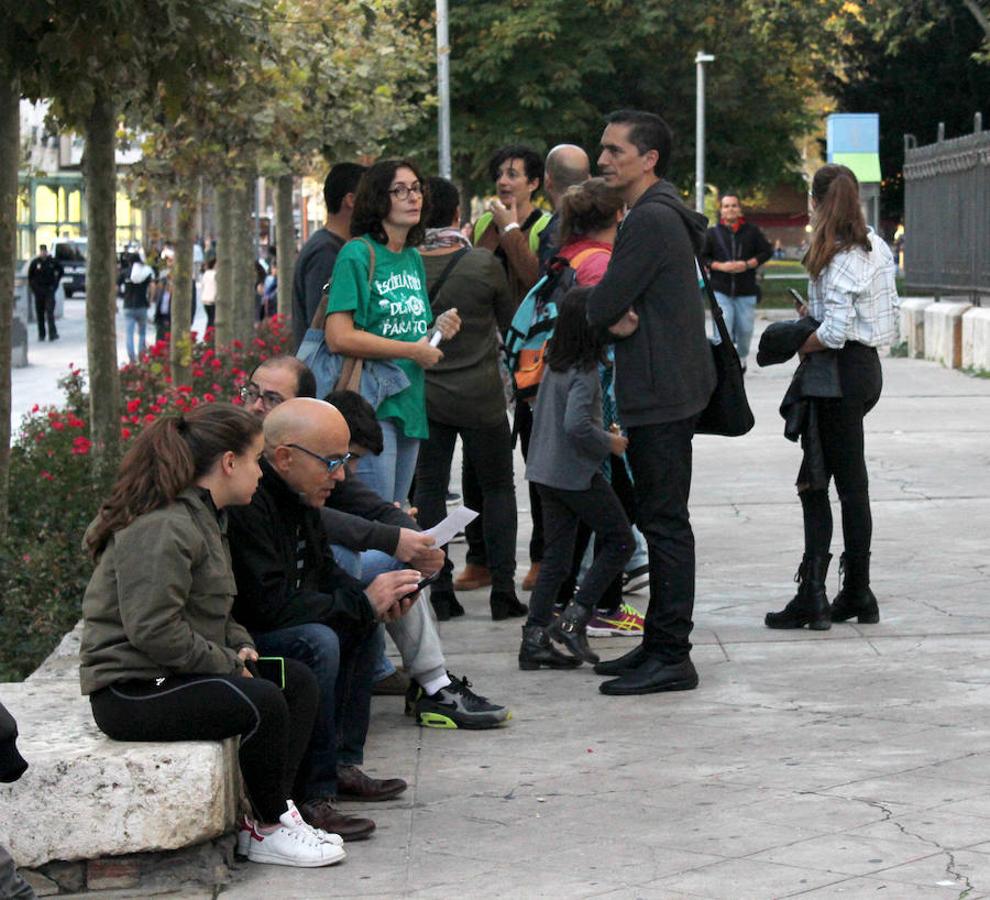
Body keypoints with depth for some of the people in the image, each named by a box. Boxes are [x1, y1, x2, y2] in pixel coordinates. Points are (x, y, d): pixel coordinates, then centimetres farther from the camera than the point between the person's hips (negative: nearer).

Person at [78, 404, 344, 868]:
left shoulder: (201, 517, 15)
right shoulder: (162, 528, -20)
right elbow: (153, 629, -27)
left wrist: (239, 645, 6)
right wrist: (228, 664, -17)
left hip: (171, 676, 11)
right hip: (131, 692, -11)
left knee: (299, 681, 3)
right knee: (262, 702, -27)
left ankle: (276, 809, 1)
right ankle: (269, 832, -10)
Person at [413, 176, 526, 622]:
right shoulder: (484, 264, -12)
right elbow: (509, 322, 3)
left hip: (424, 396, 1)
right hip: (480, 396, -1)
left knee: (429, 489, 10)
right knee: (498, 488, 12)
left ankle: (439, 592, 6)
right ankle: (503, 590, 8)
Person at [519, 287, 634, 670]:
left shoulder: (554, 365, 8)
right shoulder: (584, 372, -19)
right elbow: (576, 423, -29)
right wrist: (609, 442, -13)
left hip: (546, 472, 8)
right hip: (577, 473, -8)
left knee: (556, 556, 12)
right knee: (620, 541, 5)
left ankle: (534, 639, 10)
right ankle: (574, 620, -2)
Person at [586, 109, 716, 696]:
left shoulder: (653, 219, -17)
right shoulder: (662, 214, 17)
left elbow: (600, 307, -19)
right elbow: (608, 306, 16)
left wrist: (612, 314, 4)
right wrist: (620, 317, -6)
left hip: (661, 395, -10)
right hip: (665, 389, 10)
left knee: (665, 522, -7)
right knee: (661, 521, 14)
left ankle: (671, 657, -3)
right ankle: (660, 645, 21)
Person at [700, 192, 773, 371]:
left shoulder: (751, 231, 4)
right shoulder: (713, 233, 3)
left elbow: (767, 251, 5)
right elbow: (702, 257, 5)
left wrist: (747, 264, -9)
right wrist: (720, 266, -12)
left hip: (746, 291, 1)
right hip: (721, 291, -1)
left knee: (745, 329, 11)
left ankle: (741, 358, 38)